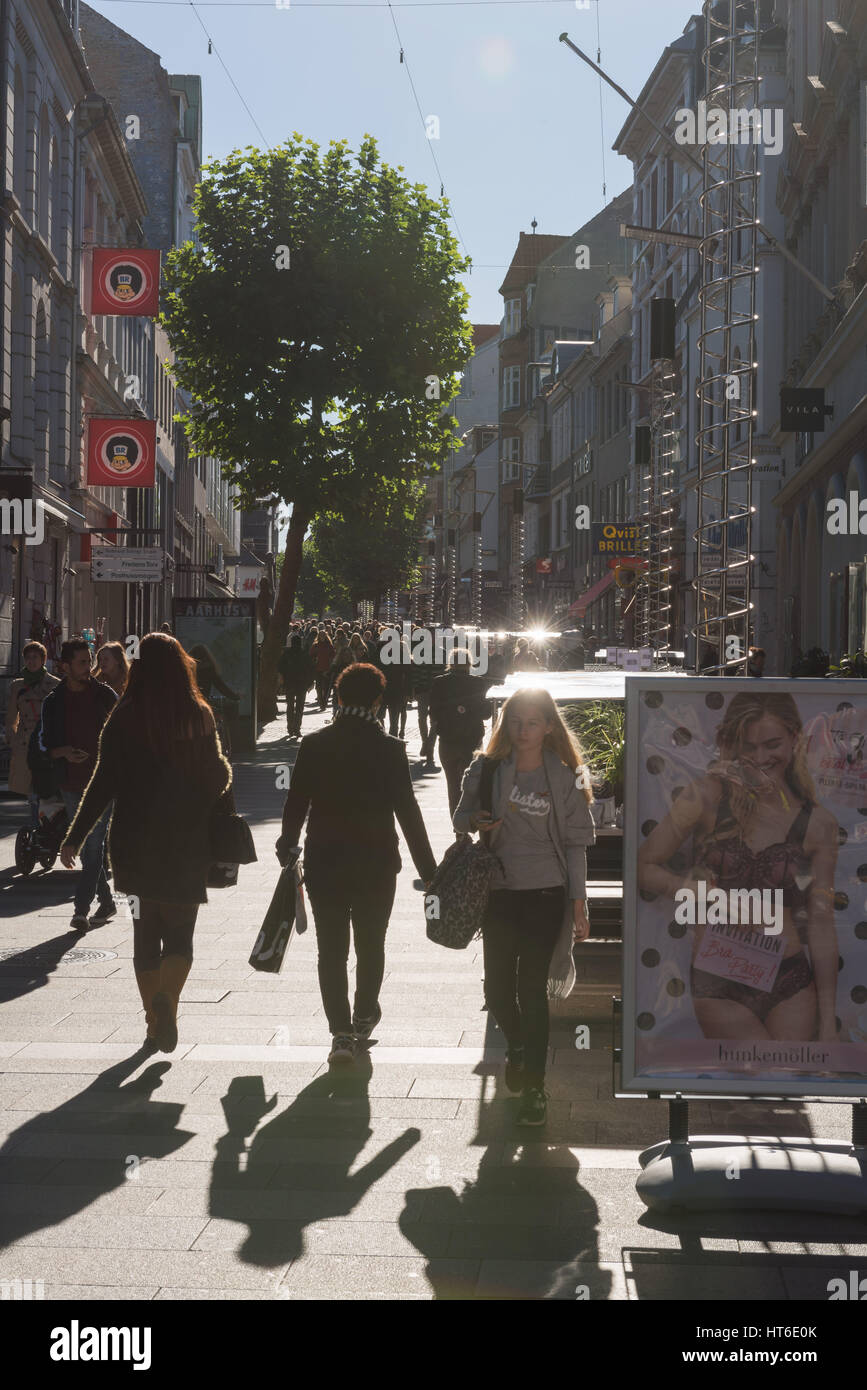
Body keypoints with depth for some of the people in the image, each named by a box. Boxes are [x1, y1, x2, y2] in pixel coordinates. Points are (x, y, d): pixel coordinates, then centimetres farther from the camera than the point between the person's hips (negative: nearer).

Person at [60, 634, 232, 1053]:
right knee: (180, 934, 7)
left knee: (145, 935, 12)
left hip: (136, 842, 0)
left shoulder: (124, 718, -6)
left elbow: (104, 782, -9)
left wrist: (75, 838, -4)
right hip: (188, 844, 0)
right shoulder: (201, 715, -3)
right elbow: (217, 773, 3)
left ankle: (155, 1023, 13)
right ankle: (167, 998, -20)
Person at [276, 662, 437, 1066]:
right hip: (376, 865, 0)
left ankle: (341, 1031, -3)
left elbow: (295, 803, 0)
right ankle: (363, 1017, 33)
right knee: (371, 945, 18)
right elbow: (407, 811, -8)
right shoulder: (390, 749, -10)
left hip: (324, 863, 0)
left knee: (331, 950, 5)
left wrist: (287, 846, 17)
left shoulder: (313, 745, -6)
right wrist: (428, 869, -2)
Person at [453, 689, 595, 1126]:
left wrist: (579, 907, -2)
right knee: (497, 989, 6)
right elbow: (460, 818, 15)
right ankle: (517, 1046, 38)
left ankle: (534, 1086, 6)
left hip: (545, 894, -2)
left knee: (532, 987, -6)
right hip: (498, 892, 3)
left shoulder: (564, 778, -1)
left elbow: (575, 843, 1)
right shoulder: (487, 769, 4)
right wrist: (474, 821, -10)